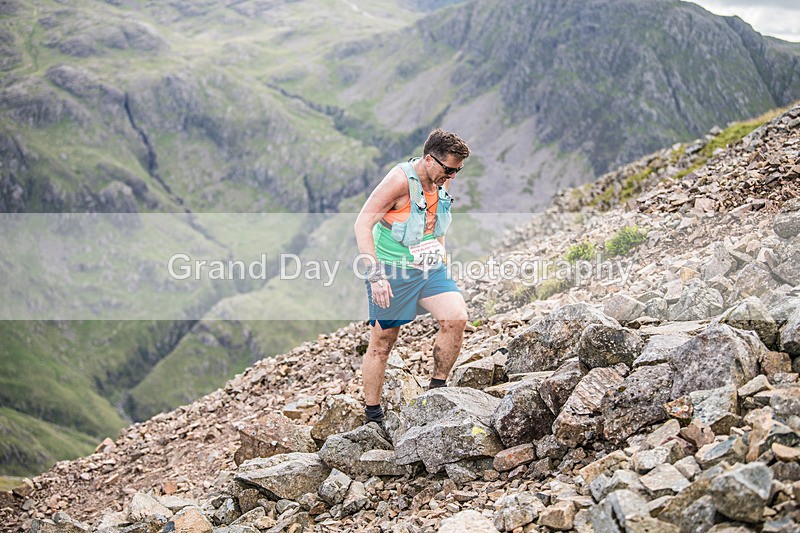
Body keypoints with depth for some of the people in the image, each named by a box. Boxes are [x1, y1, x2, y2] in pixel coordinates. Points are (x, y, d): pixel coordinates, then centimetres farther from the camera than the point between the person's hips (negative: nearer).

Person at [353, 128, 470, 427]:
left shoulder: (443, 181, 3)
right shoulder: (400, 180, -19)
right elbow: (362, 225, -20)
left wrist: (441, 256, 17)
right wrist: (375, 274, -26)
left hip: (430, 269, 6)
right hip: (393, 272, -6)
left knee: (456, 318, -17)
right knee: (382, 343, 3)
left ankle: (437, 390, 1)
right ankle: (372, 417, 17)